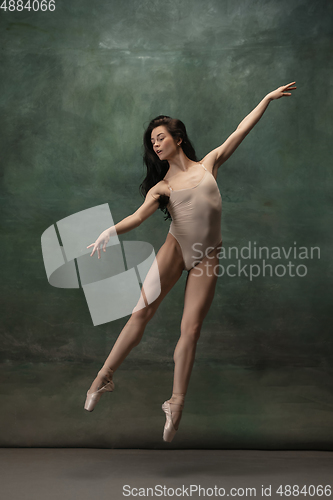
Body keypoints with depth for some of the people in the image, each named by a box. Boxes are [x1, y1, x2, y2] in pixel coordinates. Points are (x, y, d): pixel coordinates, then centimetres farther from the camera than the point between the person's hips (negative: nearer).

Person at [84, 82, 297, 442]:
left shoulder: (208, 164, 10)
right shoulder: (162, 185, 6)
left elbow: (240, 131, 13)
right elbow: (139, 215, -10)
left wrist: (268, 98, 16)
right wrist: (111, 231, -29)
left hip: (206, 258, 0)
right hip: (175, 249, 0)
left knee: (190, 329, -2)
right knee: (142, 311, -11)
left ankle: (176, 404, 6)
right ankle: (104, 376, 0)